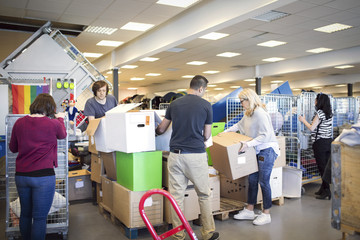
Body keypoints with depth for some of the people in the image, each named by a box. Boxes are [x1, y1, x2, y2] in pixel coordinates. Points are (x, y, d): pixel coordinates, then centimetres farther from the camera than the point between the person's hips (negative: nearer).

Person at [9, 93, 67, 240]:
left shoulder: (19, 123, 1)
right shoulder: (53, 124, -11)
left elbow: (13, 148, 14)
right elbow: (62, 135, 13)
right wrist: (60, 118, 27)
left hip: (21, 175, 5)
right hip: (43, 175, -5)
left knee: (25, 214, 20)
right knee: (39, 217, 3)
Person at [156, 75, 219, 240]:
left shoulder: (174, 104, 7)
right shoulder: (206, 105, -1)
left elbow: (161, 129, 15)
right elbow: (207, 135, 5)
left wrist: (156, 131, 39)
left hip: (176, 154, 3)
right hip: (196, 155, -2)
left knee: (176, 196, 8)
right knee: (204, 195, 12)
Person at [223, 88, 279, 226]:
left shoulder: (260, 113, -20)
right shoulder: (248, 114, 10)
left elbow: (265, 135, -24)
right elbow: (239, 125, 26)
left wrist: (248, 144, -27)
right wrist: (225, 132, 22)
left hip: (267, 150, -9)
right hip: (257, 151, 9)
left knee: (263, 181, -2)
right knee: (252, 180, 12)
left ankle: (266, 214, 13)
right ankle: (249, 211, 23)